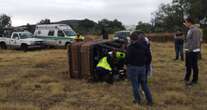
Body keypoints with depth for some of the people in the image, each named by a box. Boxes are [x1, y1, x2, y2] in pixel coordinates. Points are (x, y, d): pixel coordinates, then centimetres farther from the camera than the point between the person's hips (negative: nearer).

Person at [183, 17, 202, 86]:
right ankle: (187, 78, 33)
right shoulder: (190, 30, 14)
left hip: (193, 51, -10)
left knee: (194, 66, 0)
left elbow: (195, 41, -23)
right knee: (188, 65, 19)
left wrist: (190, 50, -23)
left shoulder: (195, 30, -17)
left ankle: (194, 80, 10)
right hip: (189, 51, 10)